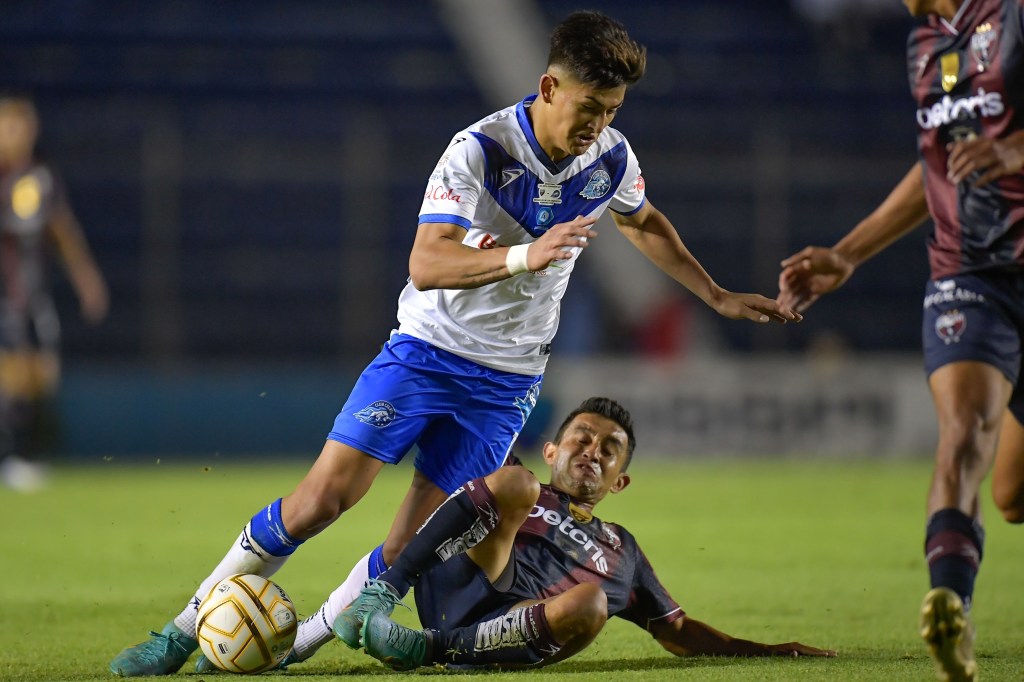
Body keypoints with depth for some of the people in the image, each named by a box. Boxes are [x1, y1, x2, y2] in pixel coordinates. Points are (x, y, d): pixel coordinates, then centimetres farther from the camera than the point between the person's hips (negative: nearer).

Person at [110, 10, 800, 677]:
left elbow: (645, 224, 22)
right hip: (427, 349, -4)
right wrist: (525, 255, -42)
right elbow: (426, 264, -29)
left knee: (410, 549, -6)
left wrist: (718, 296, 25)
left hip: (508, 379, 4)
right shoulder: (479, 150, -19)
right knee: (323, 495, -14)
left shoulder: (611, 157, -2)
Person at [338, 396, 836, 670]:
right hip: (463, 589, -1)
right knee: (513, 482, -22)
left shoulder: (621, 549, 35)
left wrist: (765, 652, 28)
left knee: (588, 603, -32)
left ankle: (437, 648, -22)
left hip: (503, 636, 1)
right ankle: (380, 594, -29)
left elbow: (676, 631, 37)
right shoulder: (523, 497, 29)